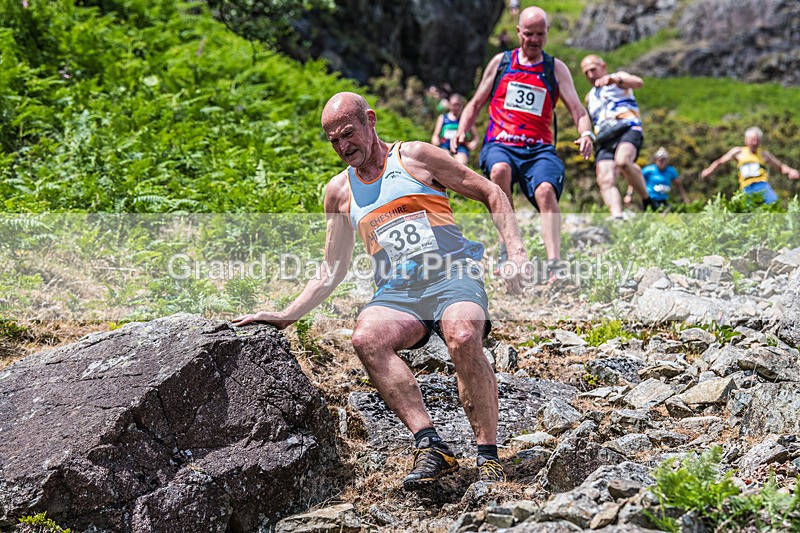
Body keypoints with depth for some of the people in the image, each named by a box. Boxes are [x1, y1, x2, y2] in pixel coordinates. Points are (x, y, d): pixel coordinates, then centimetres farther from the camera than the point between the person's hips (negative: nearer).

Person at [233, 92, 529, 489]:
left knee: (464, 339, -36)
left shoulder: (414, 157, 10)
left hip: (453, 275, -3)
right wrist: (286, 316, 15)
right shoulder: (339, 192, 21)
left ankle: (489, 456, -27)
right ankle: (429, 444, -35)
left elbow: (492, 194, 11)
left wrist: (515, 251, -3)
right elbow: (331, 273, 27)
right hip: (397, 292, 3)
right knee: (366, 337, -32)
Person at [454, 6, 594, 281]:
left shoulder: (556, 68, 14)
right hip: (500, 144, 0)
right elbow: (476, 104, 22)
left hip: (539, 148, 0)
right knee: (499, 170, -36)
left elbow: (577, 110, 7)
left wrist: (586, 133, -16)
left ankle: (554, 264, -41)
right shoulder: (500, 62, 16)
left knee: (546, 190, -31)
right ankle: (508, 247, -25)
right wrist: (461, 132, 3)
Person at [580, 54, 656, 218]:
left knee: (622, 161, -36)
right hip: (604, 140, 5)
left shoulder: (618, 78, 17)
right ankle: (617, 218, -38)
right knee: (605, 180, -22)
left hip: (628, 129, -5)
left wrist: (615, 79, -24)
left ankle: (647, 200, -20)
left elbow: (638, 83, -6)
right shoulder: (590, 97, 34)